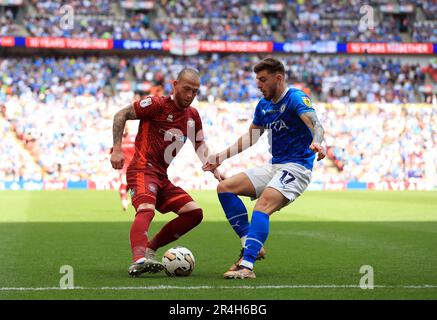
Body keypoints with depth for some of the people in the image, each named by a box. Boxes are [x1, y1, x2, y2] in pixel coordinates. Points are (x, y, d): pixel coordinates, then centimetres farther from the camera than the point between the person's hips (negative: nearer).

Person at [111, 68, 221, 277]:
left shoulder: (192, 115, 14)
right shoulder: (157, 105, -6)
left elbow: (200, 145, 26)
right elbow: (121, 115, -4)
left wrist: (214, 170, 11)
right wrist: (117, 149, -13)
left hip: (162, 177, 8)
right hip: (142, 170, -8)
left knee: (194, 213, 0)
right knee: (146, 210, -33)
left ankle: (149, 249, 2)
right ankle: (138, 260, -53)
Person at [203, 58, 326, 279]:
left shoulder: (295, 98, -13)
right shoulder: (263, 105, 12)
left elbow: (314, 123, -31)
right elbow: (250, 137, 25)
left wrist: (316, 143, -53)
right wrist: (221, 157, 21)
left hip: (296, 167, -9)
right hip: (274, 167, 9)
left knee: (262, 207, -30)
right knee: (225, 188, 0)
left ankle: (247, 265, -38)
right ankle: (251, 246, -2)